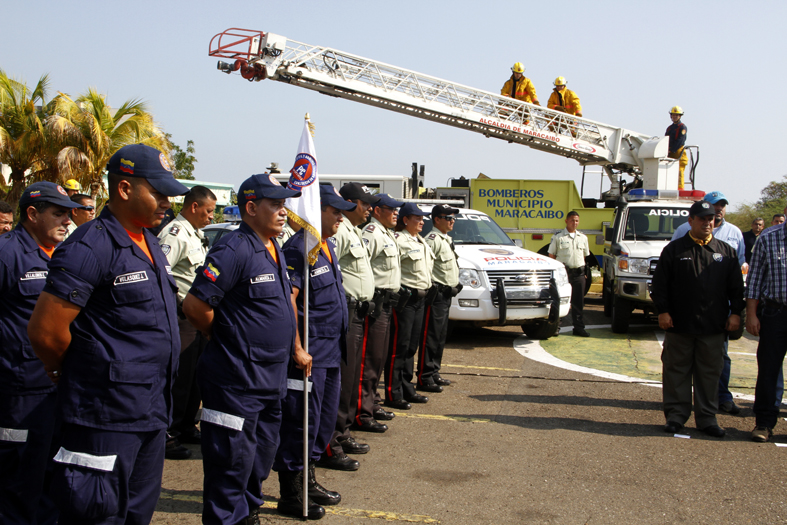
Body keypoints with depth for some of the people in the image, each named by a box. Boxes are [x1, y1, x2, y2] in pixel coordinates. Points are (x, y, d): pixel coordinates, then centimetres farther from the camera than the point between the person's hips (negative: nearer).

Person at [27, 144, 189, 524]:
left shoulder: (150, 245, 12)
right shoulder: (89, 248, -18)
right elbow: (45, 332, -19)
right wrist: (72, 375, -2)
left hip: (151, 415, 9)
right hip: (106, 417, -9)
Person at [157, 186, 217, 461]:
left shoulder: (196, 235, 18)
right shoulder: (175, 234, -15)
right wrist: (175, 302, -21)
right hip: (181, 316, -10)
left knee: (194, 376, 16)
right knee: (179, 376, -5)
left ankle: (186, 427, 28)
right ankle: (167, 435, 3)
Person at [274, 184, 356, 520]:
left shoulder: (327, 247, 15)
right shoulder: (298, 248, -15)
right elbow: (287, 300, -22)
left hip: (330, 352, 10)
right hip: (309, 353, -10)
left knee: (325, 419, 17)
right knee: (302, 421, -2)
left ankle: (307, 481, 31)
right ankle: (290, 494, 10)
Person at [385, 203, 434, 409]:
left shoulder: (421, 242, 19)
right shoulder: (399, 240, -12)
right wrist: (396, 291, -19)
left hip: (420, 298, 9)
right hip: (405, 298, -9)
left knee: (411, 346, 14)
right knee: (399, 347, -6)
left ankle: (407, 389, 22)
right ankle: (393, 394, -2)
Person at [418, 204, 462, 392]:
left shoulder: (446, 240, 18)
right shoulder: (432, 240, -15)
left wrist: (455, 285, 17)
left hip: (446, 294, 10)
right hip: (436, 294, -10)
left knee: (440, 336, 15)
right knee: (431, 336, -8)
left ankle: (434, 373, 24)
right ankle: (424, 378, -4)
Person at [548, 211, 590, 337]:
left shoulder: (583, 237, 14)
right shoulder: (558, 237, 0)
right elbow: (551, 256, 1)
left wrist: (580, 268, 11)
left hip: (578, 273, 4)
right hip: (563, 272, -4)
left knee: (578, 302, 5)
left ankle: (579, 327, 10)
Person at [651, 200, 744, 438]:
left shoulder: (726, 251, 9)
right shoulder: (674, 249, 2)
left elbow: (736, 287, 11)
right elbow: (660, 284, 1)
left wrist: (735, 313, 3)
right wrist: (662, 311, -6)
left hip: (713, 328, 2)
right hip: (679, 325, -2)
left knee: (710, 373, 7)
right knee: (676, 371, 4)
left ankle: (707, 418, 16)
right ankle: (676, 415, 15)